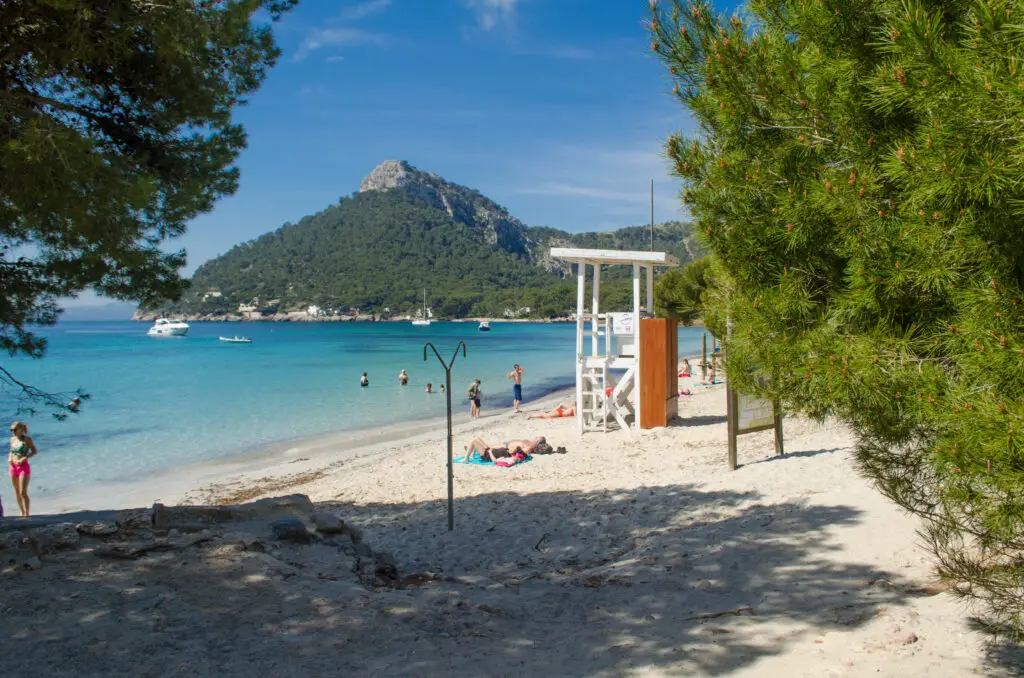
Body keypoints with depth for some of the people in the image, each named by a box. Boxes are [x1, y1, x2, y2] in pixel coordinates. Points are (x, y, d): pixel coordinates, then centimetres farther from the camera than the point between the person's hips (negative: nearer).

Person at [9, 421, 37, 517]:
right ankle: (22, 512, 21)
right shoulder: (12, 439, 9)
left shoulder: (27, 439, -7)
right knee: (17, 492, 11)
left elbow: (35, 451, -10)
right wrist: (9, 458, 2)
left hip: (23, 467, -6)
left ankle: (27, 514, -3)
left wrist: (23, 459, -19)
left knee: (23, 492, -10)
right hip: (13, 467, 6)